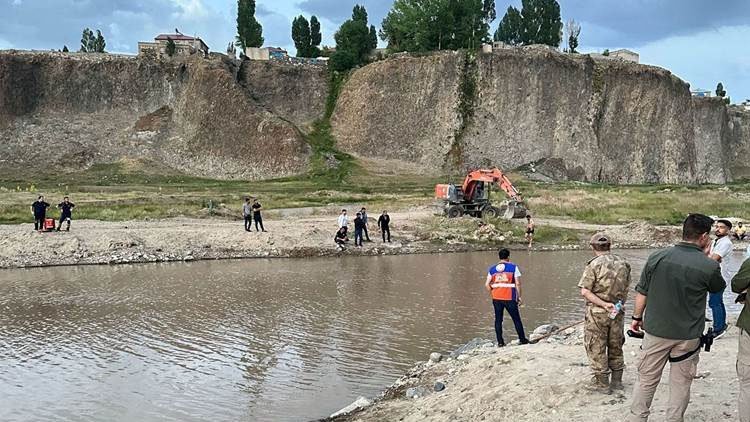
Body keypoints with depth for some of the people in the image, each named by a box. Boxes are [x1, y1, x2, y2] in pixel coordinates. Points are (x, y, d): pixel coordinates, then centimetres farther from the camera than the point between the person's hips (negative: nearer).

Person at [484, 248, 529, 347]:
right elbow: (518, 284, -7)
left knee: (498, 320, 9)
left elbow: (487, 285, 3)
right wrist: (519, 297, 1)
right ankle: (522, 339, 18)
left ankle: (500, 342, 8)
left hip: (496, 298, 3)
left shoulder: (492, 269, 6)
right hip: (509, 298, -3)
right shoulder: (513, 267, -3)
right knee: (516, 319, 10)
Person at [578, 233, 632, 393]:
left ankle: (601, 383, 11)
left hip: (597, 312, -5)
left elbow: (585, 291, -20)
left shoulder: (594, 264, -15)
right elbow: (626, 288, 9)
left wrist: (604, 304, -18)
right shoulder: (623, 263, 1)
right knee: (616, 346, 18)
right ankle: (617, 380, 26)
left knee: (597, 348, 6)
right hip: (617, 312, 5)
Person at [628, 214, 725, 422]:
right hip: (687, 335, -2)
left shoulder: (657, 257, -9)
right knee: (681, 382, 14)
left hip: (656, 330, 2)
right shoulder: (709, 266, -14)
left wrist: (637, 317, 13)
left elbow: (641, 292, -1)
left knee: (646, 379, 14)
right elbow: (718, 287, 9)